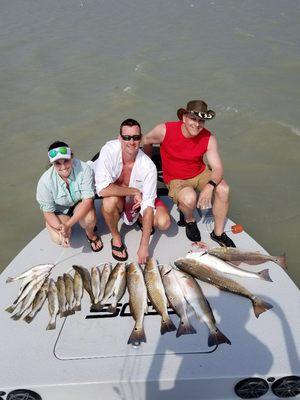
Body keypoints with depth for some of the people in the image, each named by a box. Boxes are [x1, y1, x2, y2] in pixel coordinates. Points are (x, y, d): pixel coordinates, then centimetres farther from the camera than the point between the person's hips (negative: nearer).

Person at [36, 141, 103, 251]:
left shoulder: (84, 169, -30)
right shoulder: (45, 181, -27)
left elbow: (88, 199, -28)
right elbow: (48, 212, -16)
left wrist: (68, 224, -37)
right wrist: (60, 229, -35)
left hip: (80, 203, 0)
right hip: (59, 211, 0)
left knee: (89, 219, -33)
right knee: (59, 239, -23)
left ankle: (91, 234, 4)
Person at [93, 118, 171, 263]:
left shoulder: (148, 166, -27)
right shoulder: (109, 150, -29)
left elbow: (148, 206, -26)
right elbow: (102, 189, -38)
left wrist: (144, 246, -28)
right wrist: (134, 191, -29)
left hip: (138, 201, 1)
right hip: (116, 199, 0)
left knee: (164, 222, -22)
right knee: (110, 200, -36)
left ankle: (143, 221, 15)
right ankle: (116, 238, -6)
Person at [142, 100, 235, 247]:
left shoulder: (209, 138, -15)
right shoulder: (165, 130, -21)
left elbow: (218, 168, -17)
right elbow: (146, 141, -1)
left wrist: (210, 186, -38)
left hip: (200, 173, 3)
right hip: (175, 179, -3)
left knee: (223, 189, -24)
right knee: (189, 198, -35)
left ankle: (218, 233, -1)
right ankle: (189, 220, 5)